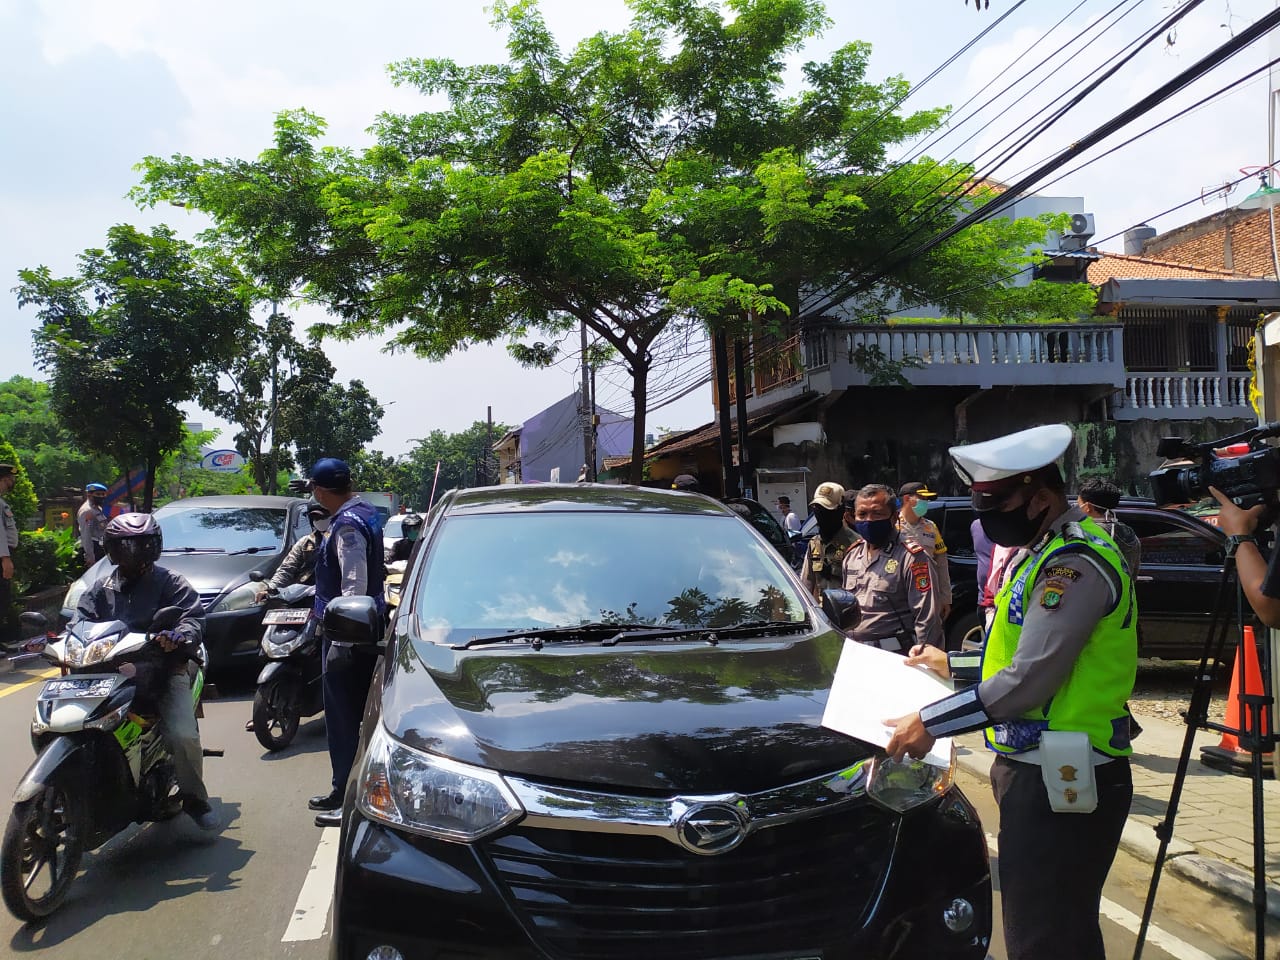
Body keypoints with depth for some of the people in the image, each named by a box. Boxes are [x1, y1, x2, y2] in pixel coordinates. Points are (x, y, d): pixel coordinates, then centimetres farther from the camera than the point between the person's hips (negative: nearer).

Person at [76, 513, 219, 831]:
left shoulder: (171, 583, 3)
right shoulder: (101, 589, 18)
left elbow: (193, 618, -11)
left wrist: (178, 635, -34)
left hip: (164, 670, -4)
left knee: (184, 735, -22)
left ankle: (195, 799, -1)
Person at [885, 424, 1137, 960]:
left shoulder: (1075, 563, -19)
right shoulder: (1043, 551, 14)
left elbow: (1028, 681, -24)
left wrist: (931, 724, -17)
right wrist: (952, 664, 23)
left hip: (1060, 780, -10)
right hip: (1033, 768, 10)